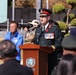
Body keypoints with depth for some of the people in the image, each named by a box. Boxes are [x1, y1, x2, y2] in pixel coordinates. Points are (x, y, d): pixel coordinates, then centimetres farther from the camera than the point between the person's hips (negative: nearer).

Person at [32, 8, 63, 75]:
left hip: (50, 57, -5)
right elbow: (35, 42, 24)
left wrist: (54, 47, -21)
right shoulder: (38, 29, 19)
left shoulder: (55, 28, 0)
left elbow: (59, 42, -5)